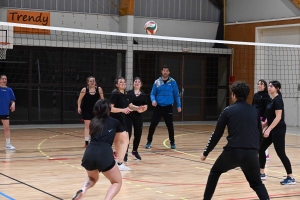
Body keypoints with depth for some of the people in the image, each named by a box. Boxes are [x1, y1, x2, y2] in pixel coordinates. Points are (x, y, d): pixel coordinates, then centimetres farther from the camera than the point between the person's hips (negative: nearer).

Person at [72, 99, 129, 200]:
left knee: (92, 178, 33)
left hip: (89, 153, 4)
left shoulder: (93, 122, 25)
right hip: (104, 154, -4)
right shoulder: (115, 122, 16)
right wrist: (118, 153, 46)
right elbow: (125, 141, 29)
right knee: (117, 182, 17)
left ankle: (83, 190, 2)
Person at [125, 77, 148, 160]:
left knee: (138, 134, 8)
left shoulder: (143, 95, 7)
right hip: (129, 116, -3)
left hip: (138, 116, 3)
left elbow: (145, 106, 7)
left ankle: (135, 151, 28)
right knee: (128, 134, -7)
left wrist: (143, 109, -14)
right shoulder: (129, 93, -1)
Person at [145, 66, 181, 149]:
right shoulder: (157, 82, 1)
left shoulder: (172, 82, 0)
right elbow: (152, 94, 4)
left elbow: (176, 94, 5)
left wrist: (179, 106, 2)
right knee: (153, 125, -2)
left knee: (170, 125, 4)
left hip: (168, 107, 0)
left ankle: (172, 143, 19)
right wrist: (153, 100, -16)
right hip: (158, 107, 1)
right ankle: (149, 142, 11)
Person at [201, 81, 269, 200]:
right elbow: (260, 134, 19)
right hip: (251, 153, 2)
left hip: (233, 151, -2)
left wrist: (206, 152, 15)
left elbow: (217, 134, 6)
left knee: (215, 172, 24)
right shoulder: (254, 111, 14)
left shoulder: (228, 110, 4)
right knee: (256, 183, 18)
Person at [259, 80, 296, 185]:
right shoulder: (273, 100, 12)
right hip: (272, 129, 10)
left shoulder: (278, 100, -16)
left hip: (278, 129, -10)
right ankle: (262, 174, 21)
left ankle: (291, 178, -1)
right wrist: (263, 125, 21)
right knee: (261, 149, 11)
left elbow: (278, 117, -22)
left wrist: (268, 129, -24)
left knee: (281, 153, -7)